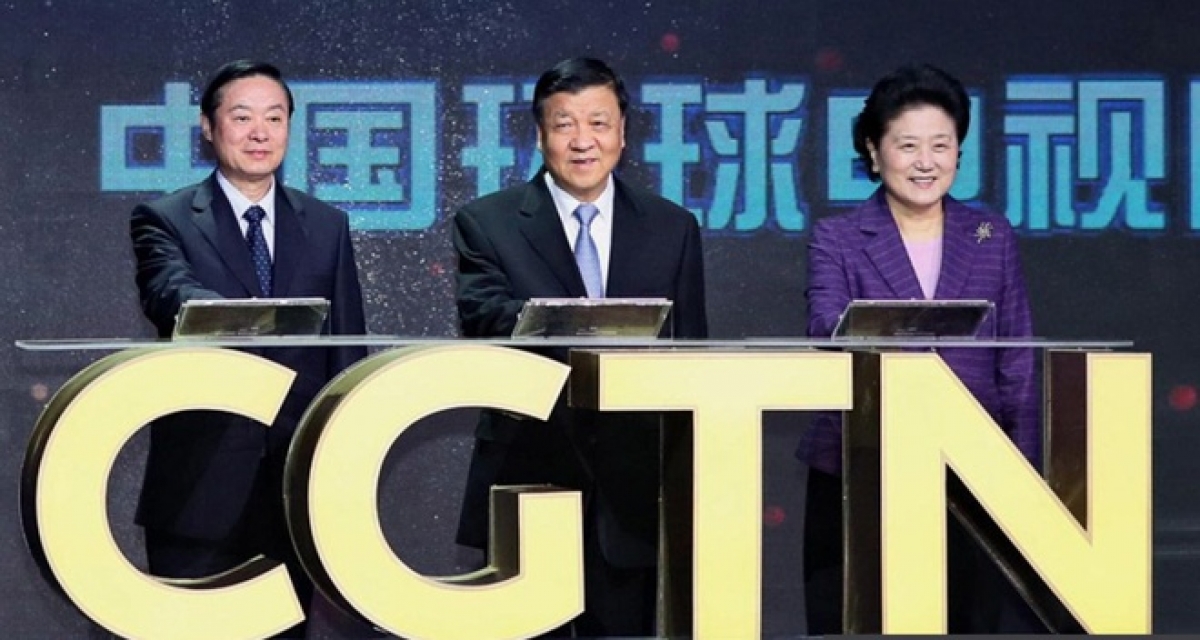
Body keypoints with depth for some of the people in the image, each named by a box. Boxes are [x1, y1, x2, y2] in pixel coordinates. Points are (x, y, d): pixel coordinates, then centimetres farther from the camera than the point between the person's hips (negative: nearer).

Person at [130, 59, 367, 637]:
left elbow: (348, 350, 13)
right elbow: (170, 295, -20)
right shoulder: (165, 220, 1)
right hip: (201, 485, -3)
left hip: (298, 481, 3)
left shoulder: (328, 227, 13)